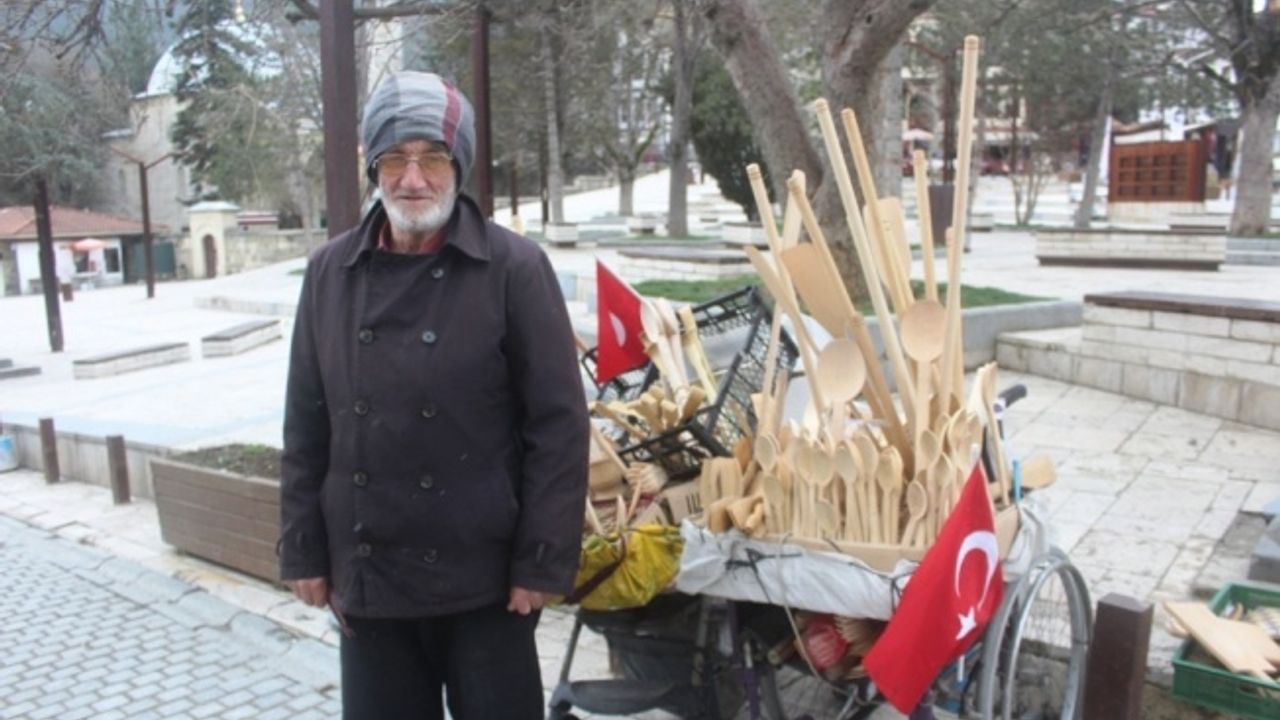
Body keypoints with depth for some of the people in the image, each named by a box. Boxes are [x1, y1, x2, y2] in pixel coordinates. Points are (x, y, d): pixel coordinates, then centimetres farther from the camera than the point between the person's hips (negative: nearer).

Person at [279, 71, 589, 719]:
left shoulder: (514, 267, -9)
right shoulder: (331, 271, 3)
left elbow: (559, 424, -9)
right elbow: (306, 425, 8)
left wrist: (544, 561, -11)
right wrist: (304, 549, 6)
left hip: (484, 575, -3)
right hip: (365, 575, 4)